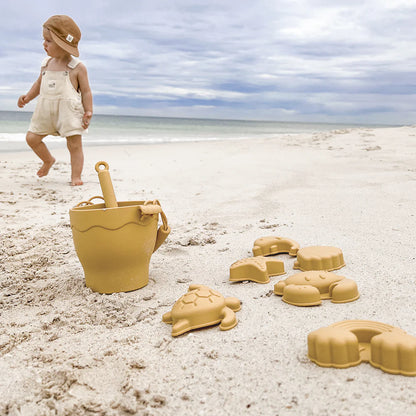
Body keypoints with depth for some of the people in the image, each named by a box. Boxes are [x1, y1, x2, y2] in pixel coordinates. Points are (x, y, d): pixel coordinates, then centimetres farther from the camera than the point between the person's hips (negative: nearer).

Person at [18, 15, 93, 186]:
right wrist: (27, 97, 10)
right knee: (32, 138, 7)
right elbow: (39, 83, 23)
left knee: (75, 144, -5)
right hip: (46, 110, 6)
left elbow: (86, 92, -2)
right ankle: (48, 160, 32)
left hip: (69, 110, -5)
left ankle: (76, 176, 4)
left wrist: (88, 111, -11)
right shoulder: (46, 64, 11)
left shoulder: (78, 67, -5)